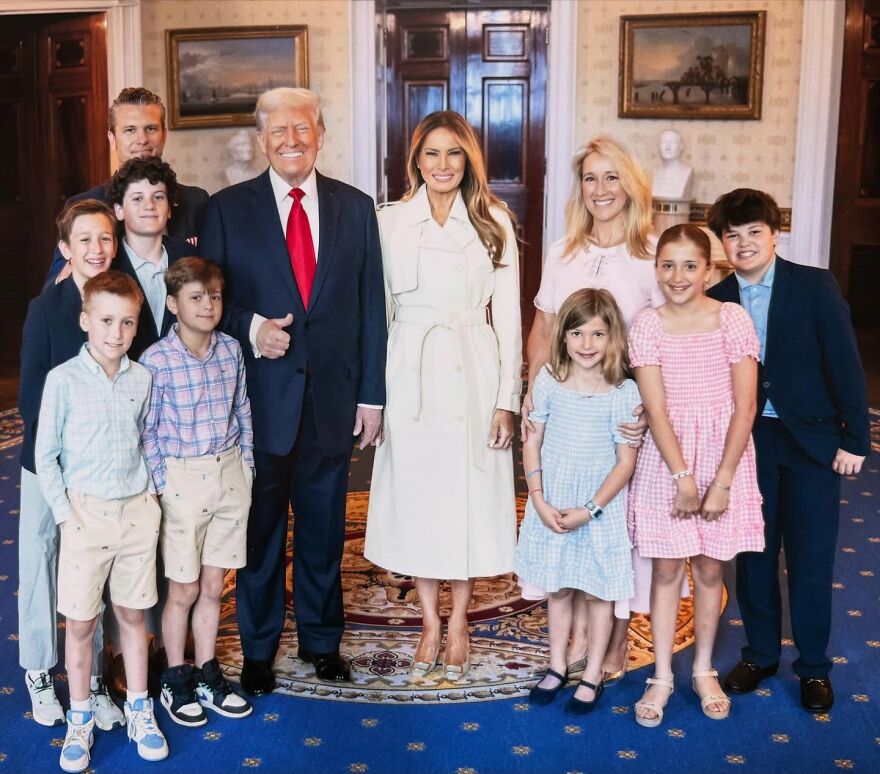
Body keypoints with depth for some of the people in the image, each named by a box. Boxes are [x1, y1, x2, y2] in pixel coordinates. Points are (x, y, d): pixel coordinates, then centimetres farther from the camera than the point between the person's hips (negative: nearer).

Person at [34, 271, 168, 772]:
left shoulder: (142, 379, 0)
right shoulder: (63, 380, -10)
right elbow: (46, 455, -5)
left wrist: (151, 493, 5)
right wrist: (66, 515, -9)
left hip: (138, 512, 3)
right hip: (87, 512, -2)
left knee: (133, 614, 13)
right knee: (81, 621, 6)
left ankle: (139, 709, 27)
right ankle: (80, 719, 22)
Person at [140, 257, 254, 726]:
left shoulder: (231, 350, 1)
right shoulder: (156, 359, -12)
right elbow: (147, 430, -8)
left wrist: (246, 464, 6)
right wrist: (161, 486, -10)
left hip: (230, 474, 4)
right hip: (183, 477, -4)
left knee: (213, 585, 13)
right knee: (184, 589, 8)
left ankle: (207, 675, 29)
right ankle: (176, 680, 26)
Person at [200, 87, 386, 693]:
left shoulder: (356, 207, 4)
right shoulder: (228, 208, 0)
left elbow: (371, 307, 5)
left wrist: (372, 395, 2)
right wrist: (251, 327, -18)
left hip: (334, 396, 2)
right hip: (260, 396, -1)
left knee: (324, 528, 14)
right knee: (261, 528, 10)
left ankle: (322, 639, 32)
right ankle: (258, 649, 27)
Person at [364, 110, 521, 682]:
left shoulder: (495, 222, 3)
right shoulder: (391, 221, 4)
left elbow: (507, 314, 1)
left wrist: (507, 399, -4)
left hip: (474, 373, 0)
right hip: (410, 373, 1)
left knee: (470, 493, 6)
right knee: (414, 494, 6)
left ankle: (459, 621, 23)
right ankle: (431, 621, 22)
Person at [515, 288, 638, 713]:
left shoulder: (623, 391, -12)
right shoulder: (549, 380, -4)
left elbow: (626, 460, -10)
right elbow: (532, 442, 0)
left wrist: (590, 510, -15)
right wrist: (538, 500, -8)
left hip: (600, 510, -2)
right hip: (551, 508, 3)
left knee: (598, 592, 10)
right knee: (558, 589, 16)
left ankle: (592, 677, 25)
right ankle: (557, 666, 33)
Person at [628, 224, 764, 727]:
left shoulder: (733, 319, -6)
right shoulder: (647, 326, -5)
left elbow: (745, 406, -8)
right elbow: (657, 410, -9)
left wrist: (721, 481, -12)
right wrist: (683, 477, -16)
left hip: (724, 457, 0)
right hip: (666, 460, 0)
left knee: (710, 570, 11)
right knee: (667, 570, 8)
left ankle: (704, 671, 28)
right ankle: (662, 676, 20)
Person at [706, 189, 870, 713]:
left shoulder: (815, 286, -8)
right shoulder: (717, 301, -1)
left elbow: (845, 363, -8)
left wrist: (855, 439, -9)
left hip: (811, 439, -2)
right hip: (747, 443, 3)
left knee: (811, 559, 5)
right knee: (754, 555, 12)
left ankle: (814, 666, 21)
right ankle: (761, 654, 29)